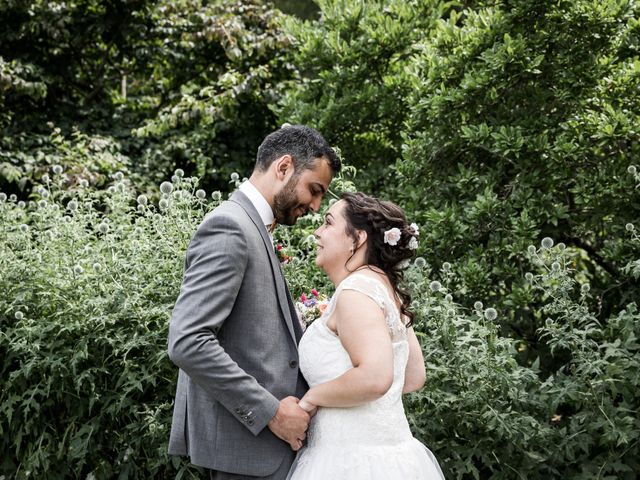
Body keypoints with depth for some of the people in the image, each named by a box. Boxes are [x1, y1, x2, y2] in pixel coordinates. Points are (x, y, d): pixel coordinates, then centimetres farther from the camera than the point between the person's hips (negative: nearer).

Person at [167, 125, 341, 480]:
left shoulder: (250, 227, 15)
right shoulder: (228, 227, -15)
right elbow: (187, 343, -24)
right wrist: (271, 412, -21)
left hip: (260, 426, 10)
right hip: (244, 437, -10)